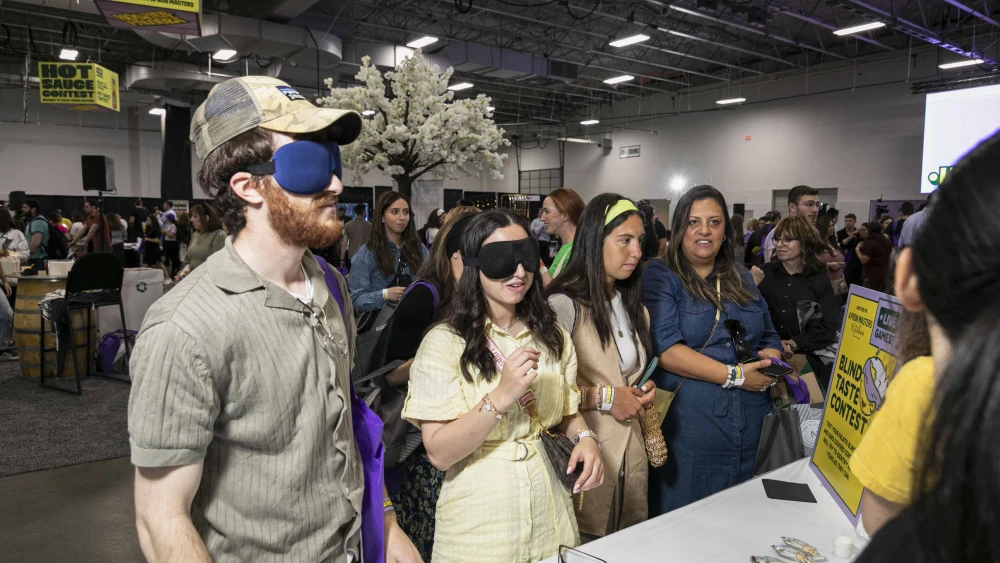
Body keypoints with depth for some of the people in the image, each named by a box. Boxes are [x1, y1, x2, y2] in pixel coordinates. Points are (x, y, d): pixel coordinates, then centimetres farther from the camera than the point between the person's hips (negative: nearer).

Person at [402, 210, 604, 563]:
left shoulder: (552, 335, 3)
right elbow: (439, 453, -18)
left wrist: (585, 438, -9)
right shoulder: (445, 342, -15)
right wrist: (501, 396, -29)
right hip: (479, 521, -4)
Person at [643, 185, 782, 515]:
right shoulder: (660, 276, -4)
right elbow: (665, 348, -15)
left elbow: (770, 339, 18)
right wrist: (735, 375, -16)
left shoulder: (742, 280, 15)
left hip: (750, 424, 6)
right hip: (687, 422, -5)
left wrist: (768, 365, -5)